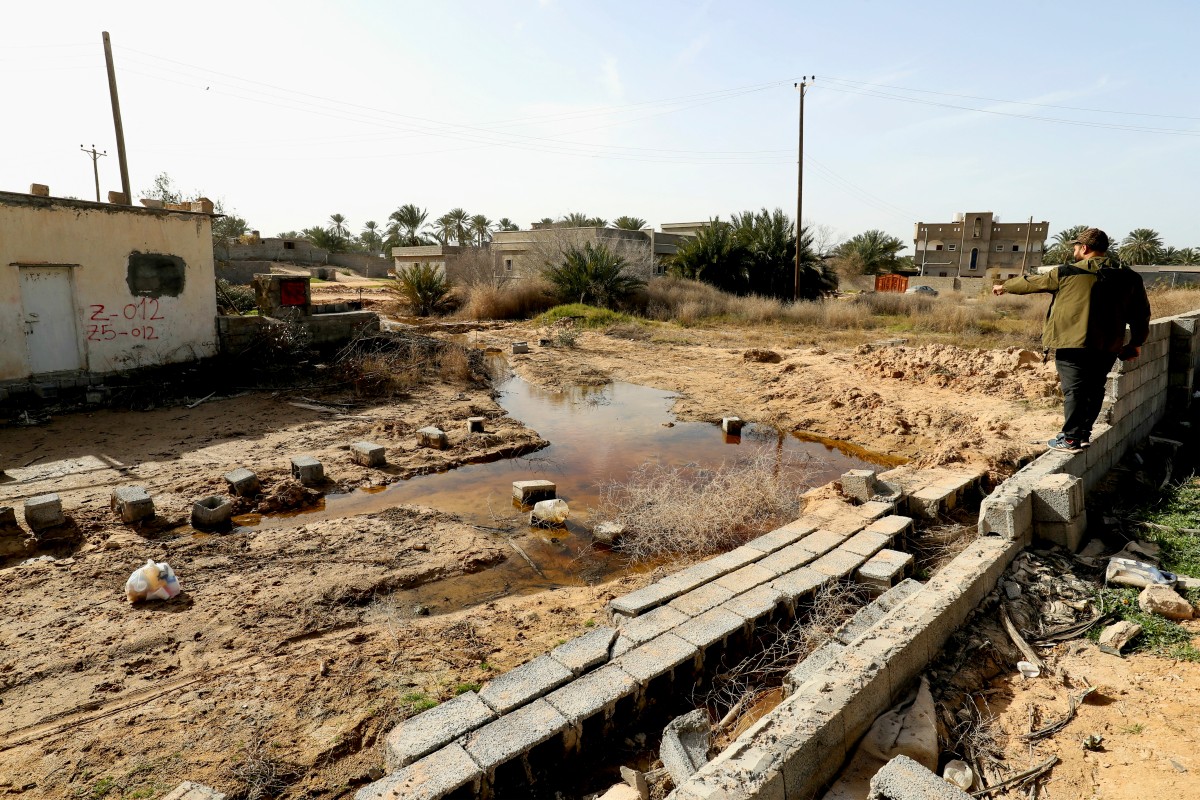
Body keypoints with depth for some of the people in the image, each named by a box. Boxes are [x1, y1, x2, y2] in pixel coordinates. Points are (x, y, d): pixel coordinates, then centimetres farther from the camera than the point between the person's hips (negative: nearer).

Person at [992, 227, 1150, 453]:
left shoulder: (1066, 273, -6)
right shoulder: (1129, 277, 7)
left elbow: (1031, 282, 8)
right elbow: (1141, 313, 12)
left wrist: (1005, 286, 25)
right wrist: (1136, 342, 22)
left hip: (1072, 343, -4)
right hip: (1108, 347, 4)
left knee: (1074, 389, -2)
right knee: (1094, 389, 15)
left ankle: (1070, 439, -2)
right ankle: (1084, 433, 23)